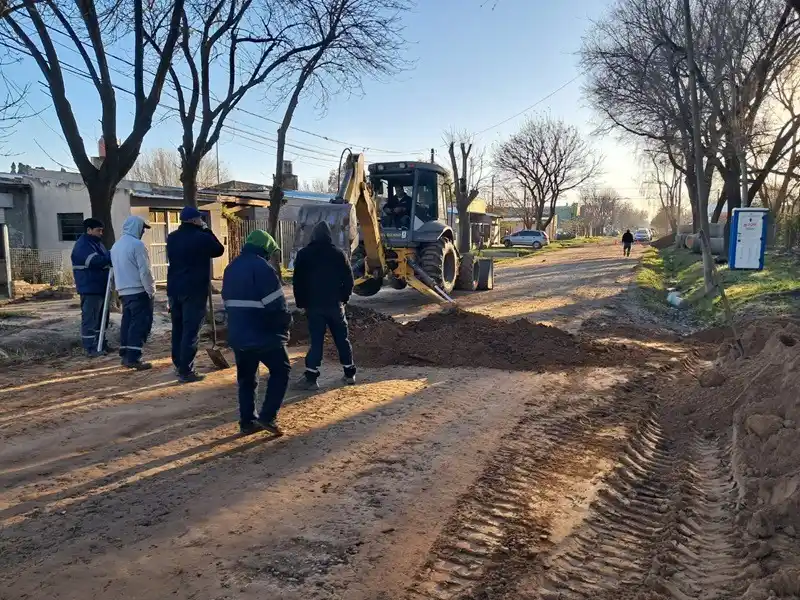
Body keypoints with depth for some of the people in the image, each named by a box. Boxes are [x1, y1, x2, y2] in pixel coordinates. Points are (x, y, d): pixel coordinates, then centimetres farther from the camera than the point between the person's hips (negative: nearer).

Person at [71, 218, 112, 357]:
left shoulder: (97, 243, 17)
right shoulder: (82, 246, -15)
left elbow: (105, 260, 19)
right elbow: (96, 261, -27)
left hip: (101, 288, 10)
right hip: (90, 289, -10)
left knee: (101, 317, 16)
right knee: (90, 319, -7)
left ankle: (101, 343, 25)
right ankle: (90, 348, -4)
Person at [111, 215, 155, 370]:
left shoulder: (116, 245, 14)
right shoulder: (137, 244, -14)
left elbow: (117, 269, 20)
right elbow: (144, 271, -17)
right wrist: (151, 290, -11)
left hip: (123, 291, 9)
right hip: (139, 291, -9)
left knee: (127, 322, 14)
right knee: (140, 324, -6)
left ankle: (125, 355, 17)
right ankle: (133, 358, -8)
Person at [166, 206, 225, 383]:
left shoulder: (172, 237, 8)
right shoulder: (202, 237, -12)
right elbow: (219, 250, 3)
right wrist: (207, 230, 7)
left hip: (174, 289, 7)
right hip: (194, 290, -7)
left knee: (178, 329, 16)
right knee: (190, 331, -4)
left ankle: (178, 365, 26)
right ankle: (186, 371, -4)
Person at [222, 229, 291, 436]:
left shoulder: (231, 268, 13)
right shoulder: (262, 267, -14)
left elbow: (228, 301, 18)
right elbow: (276, 304, -18)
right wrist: (285, 325, -1)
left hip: (237, 334, 8)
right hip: (263, 334, -8)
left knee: (246, 378, 16)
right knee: (280, 370, 7)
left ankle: (247, 422, 19)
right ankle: (267, 416, 0)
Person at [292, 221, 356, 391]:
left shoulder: (304, 254, 0)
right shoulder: (338, 254, 1)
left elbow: (297, 281, 0)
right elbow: (348, 279, 1)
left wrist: (301, 302, 8)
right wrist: (343, 298, 12)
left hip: (313, 304, 0)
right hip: (335, 304, 1)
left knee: (316, 341, 0)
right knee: (342, 339, 10)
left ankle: (310, 377, -4)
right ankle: (350, 373, 16)